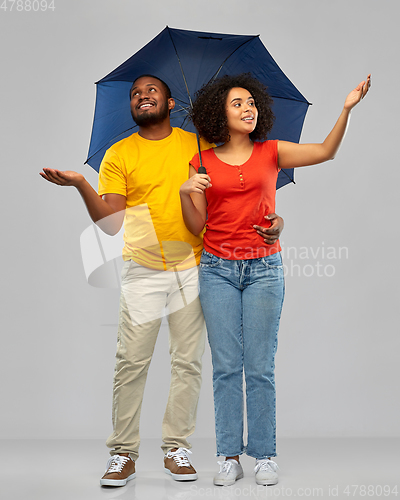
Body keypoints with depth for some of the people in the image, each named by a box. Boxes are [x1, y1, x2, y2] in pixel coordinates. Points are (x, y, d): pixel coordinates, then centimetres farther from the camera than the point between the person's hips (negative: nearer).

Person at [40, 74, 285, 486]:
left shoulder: (198, 146, 9)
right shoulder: (118, 155, 5)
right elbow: (110, 223, -3)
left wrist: (269, 218, -5)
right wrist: (81, 185, -19)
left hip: (193, 267, 2)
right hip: (143, 271, -1)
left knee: (188, 361, 4)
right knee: (131, 362, -4)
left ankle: (176, 447, 14)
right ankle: (123, 453, 6)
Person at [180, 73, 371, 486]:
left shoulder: (271, 153, 6)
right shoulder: (202, 163, 6)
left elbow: (326, 152, -6)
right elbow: (196, 226, 4)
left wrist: (346, 110, -18)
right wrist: (184, 193, -13)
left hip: (263, 269, 0)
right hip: (218, 269, 1)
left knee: (260, 367, 0)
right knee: (225, 366, 2)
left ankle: (264, 456, 10)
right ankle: (229, 457, 10)